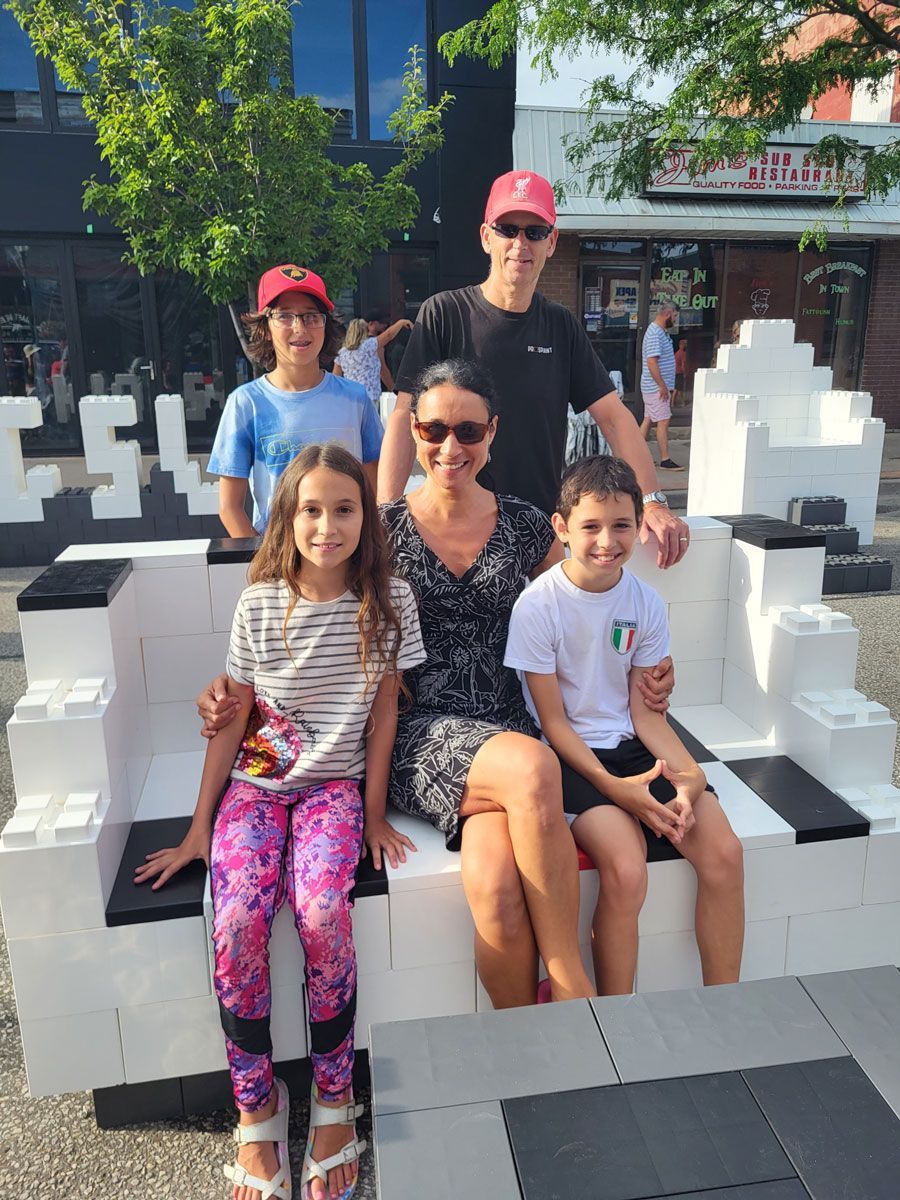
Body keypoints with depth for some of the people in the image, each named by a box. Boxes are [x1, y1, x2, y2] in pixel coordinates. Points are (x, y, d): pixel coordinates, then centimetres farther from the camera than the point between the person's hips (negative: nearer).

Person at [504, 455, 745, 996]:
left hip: (633, 747, 5)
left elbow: (646, 712, 4)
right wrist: (613, 787, -19)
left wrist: (689, 774, -13)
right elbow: (553, 722, -9)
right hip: (570, 755, -4)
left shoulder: (646, 602, 2)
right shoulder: (538, 606, -12)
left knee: (725, 853, -14)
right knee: (627, 870, -26)